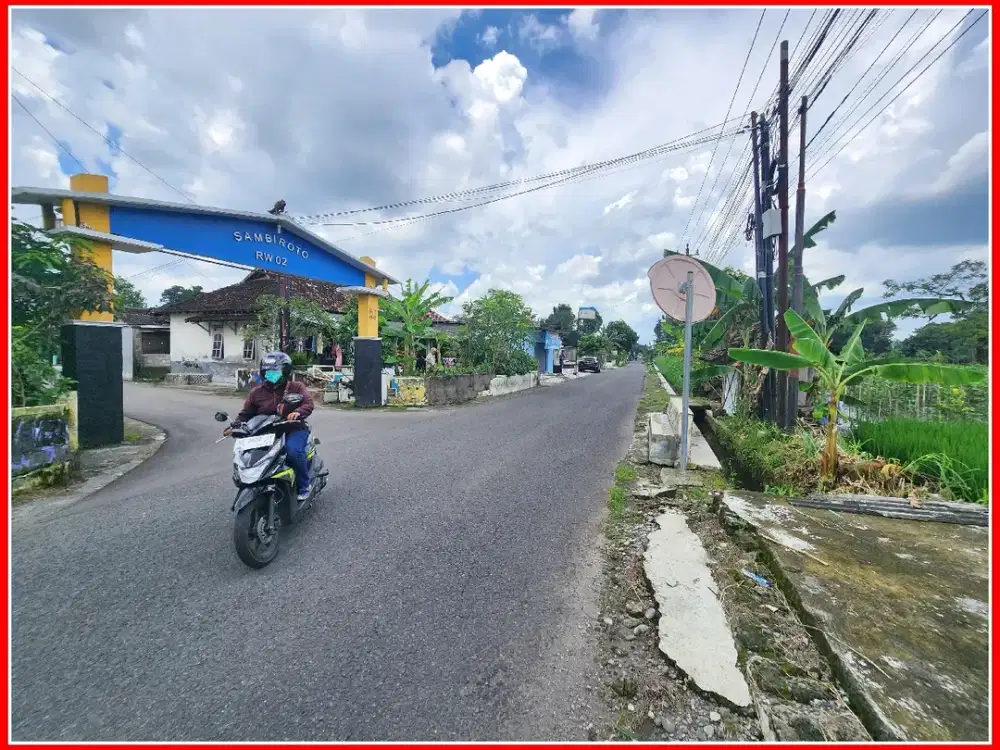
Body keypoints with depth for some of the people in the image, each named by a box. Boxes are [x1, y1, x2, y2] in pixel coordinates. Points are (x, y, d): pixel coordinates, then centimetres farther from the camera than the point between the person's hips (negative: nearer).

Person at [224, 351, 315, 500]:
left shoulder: (296, 387, 2)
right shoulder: (257, 392, 12)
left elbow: (308, 403, -11)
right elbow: (245, 413, 13)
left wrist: (298, 412, -32)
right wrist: (234, 426, -6)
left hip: (293, 429, -4)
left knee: (293, 451, -32)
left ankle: (303, 486, -11)